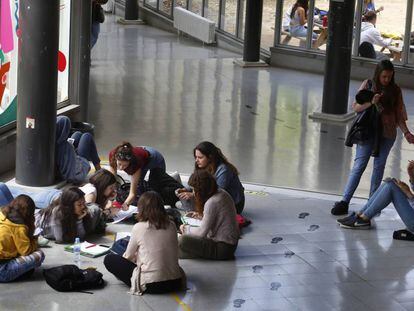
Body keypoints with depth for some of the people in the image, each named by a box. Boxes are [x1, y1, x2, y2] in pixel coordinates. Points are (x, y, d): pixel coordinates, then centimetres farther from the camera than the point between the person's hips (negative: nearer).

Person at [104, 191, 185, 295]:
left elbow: (128, 256, 4)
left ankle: (136, 284, 5)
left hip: (151, 286, -5)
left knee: (109, 259, 7)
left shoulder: (139, 228, -9)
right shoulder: (171, 226, 1)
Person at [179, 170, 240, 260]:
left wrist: (186, 229, -2)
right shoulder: (221, 193, 2)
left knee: (183, 240, -20)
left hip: (223, 248, -10)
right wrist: (200, 215, 14)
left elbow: (202, 232, -19)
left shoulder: (212, 203, -24)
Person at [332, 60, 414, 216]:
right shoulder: (368, 85, 0)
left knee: (379, 166, 7)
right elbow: (356, 107, -1)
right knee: (359, 165, -7)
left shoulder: (395, 90, 4)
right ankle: (344, 201, -6)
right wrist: (371, 102, -18)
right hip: (368, 131, -2)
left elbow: (399, 116, 7)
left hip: (387, 134, 2)